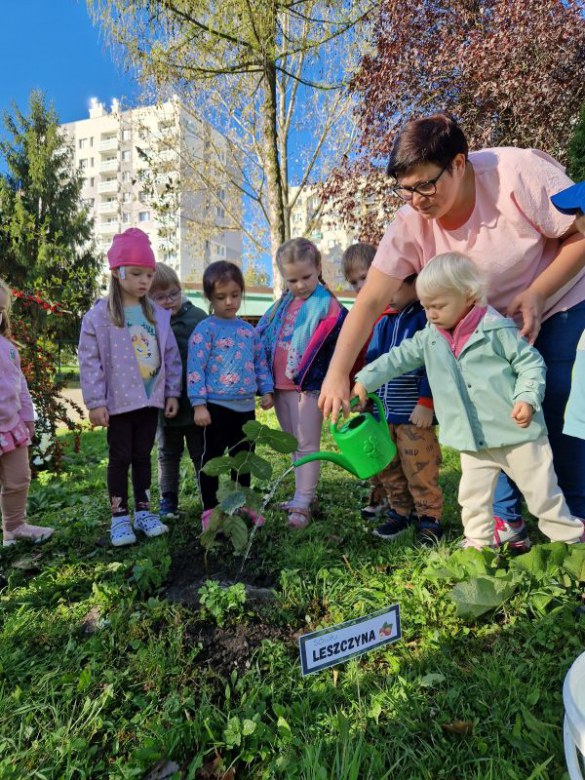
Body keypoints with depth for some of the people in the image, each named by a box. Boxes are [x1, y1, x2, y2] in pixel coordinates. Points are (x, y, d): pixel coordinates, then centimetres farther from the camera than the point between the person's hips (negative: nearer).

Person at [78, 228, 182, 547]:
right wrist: (95, 402, -11)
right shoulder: (99, 315, -9)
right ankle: (119, 517, 19)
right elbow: (90, 362, -9)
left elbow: (171, 356, 8)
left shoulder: (158, 314, 3)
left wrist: (172, 392, 5)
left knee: (143, 456, 14)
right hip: (119, 402, -3)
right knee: (120, 458, 6)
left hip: (151, 399, 4)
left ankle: (143, 511, 27)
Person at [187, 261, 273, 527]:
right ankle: (209, 511, 18)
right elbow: (195, 368, -12)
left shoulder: (248, 329, 10)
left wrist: (266, 390, 9)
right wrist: (199, 404, -16)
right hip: (216, 406, -6)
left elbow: (260, 362, 17)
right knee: (211, 458, 5)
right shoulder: (205, 329, -8)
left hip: (246, 406, 6)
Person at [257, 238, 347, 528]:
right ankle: (303, 495, 29)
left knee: (307, 445, 0)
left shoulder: (328, 306, -10)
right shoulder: (282, 305, 11)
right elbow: (260, 336, 15)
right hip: (280, 386, 7)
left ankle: (302, 504, 7)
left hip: (309, 385, -7)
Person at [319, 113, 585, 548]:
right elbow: (371, 300, -25)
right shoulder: (411, 224, -20)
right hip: (489, 326, 3)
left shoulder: (518, 172, -28)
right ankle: (507, 521, 14)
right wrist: (338, 374, -32)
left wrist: (536, 295, -28)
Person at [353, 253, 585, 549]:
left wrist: (528, 398, -23)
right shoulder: (430, 338, 4)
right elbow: (399, 358, 8)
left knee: (541, 490, 9)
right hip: (473, 440, 5)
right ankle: (478, 543, 30)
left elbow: (531, 363, -8)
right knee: (472, 494, 13)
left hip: (516, 429, -4)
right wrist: (364, 380, 2)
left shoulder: (496, 329, -13)